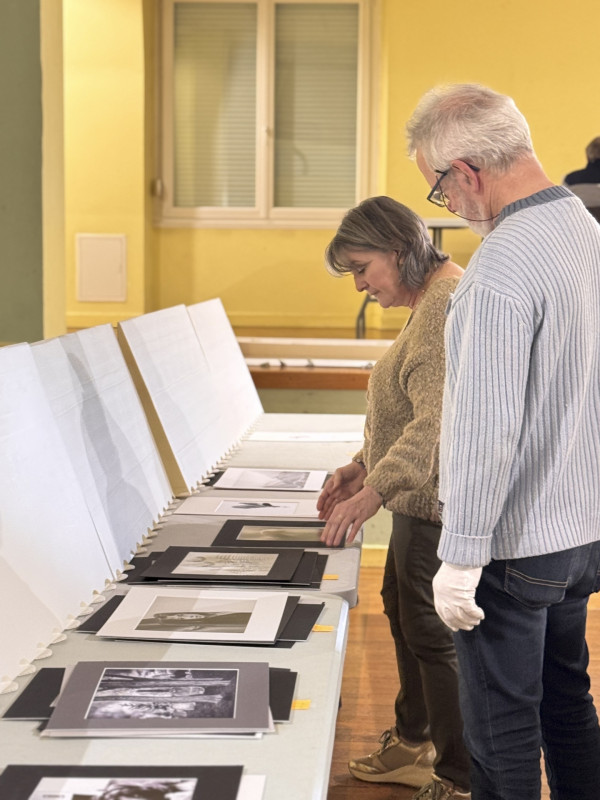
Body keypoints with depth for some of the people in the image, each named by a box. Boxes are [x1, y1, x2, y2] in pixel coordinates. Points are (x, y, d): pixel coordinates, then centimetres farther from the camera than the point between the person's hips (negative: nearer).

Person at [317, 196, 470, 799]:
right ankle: (412, 744, 39)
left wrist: (373, 493, -32)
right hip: (419, 498, 11)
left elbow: (438, 423, -29)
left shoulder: (447, 303, -21)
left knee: (432, 633, -2)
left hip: (440, 501, -11)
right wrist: (362, 466, 13)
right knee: (402, 610, 22)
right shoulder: (431, 301, 14)